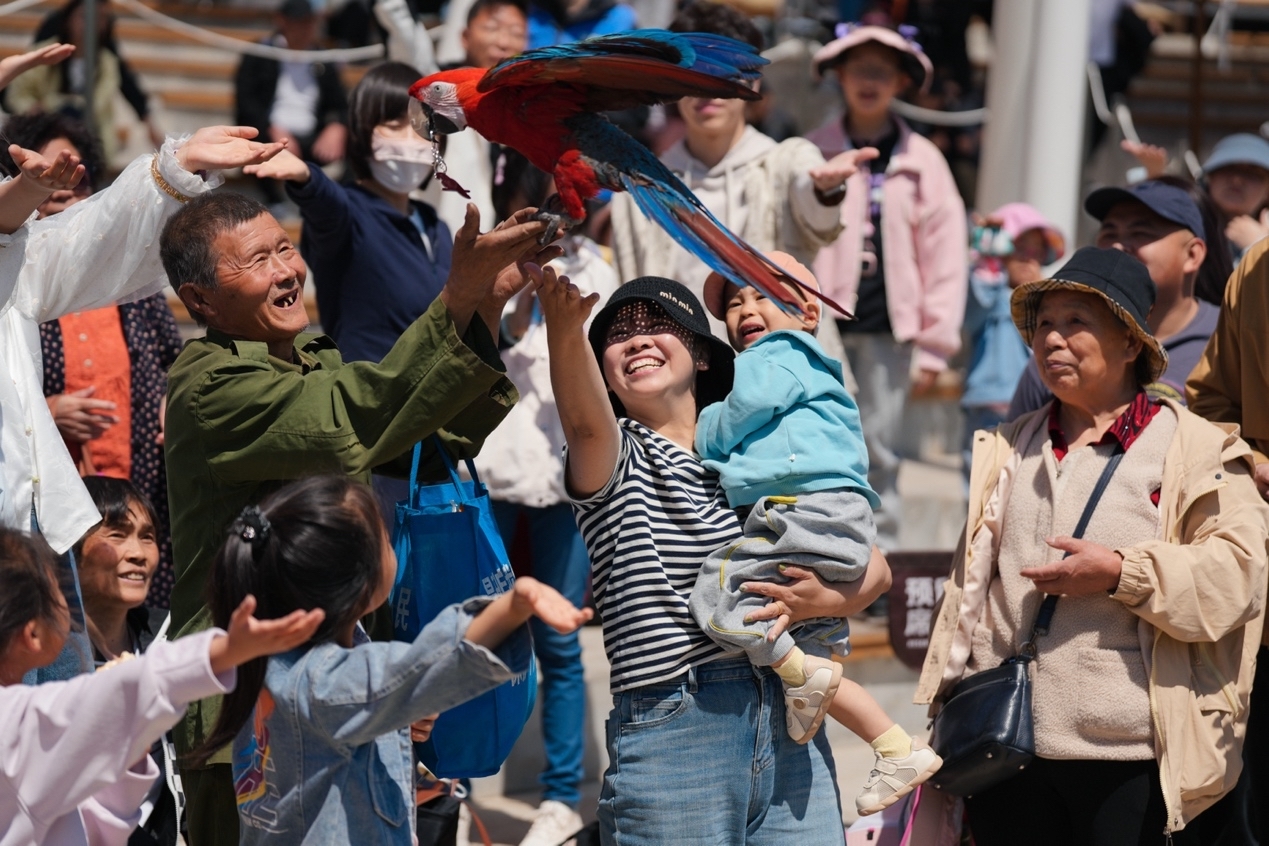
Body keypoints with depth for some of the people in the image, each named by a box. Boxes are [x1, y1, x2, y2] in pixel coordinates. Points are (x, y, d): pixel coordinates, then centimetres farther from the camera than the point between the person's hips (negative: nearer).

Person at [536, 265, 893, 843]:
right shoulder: (614, 458, 4)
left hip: (789, 729, 4)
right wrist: (564, 329, -40)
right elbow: (587, 422, -21)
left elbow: (874, 569, 16)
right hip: (672, 735, -4)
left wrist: (827, 600, -6)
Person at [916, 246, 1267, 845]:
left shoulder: (1196, 448, 1)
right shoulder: (1007, 452, 18)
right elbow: (969, 588, 19)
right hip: (1007, 749, 5)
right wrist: (948, 701, 13)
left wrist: (1122, 573, -18)